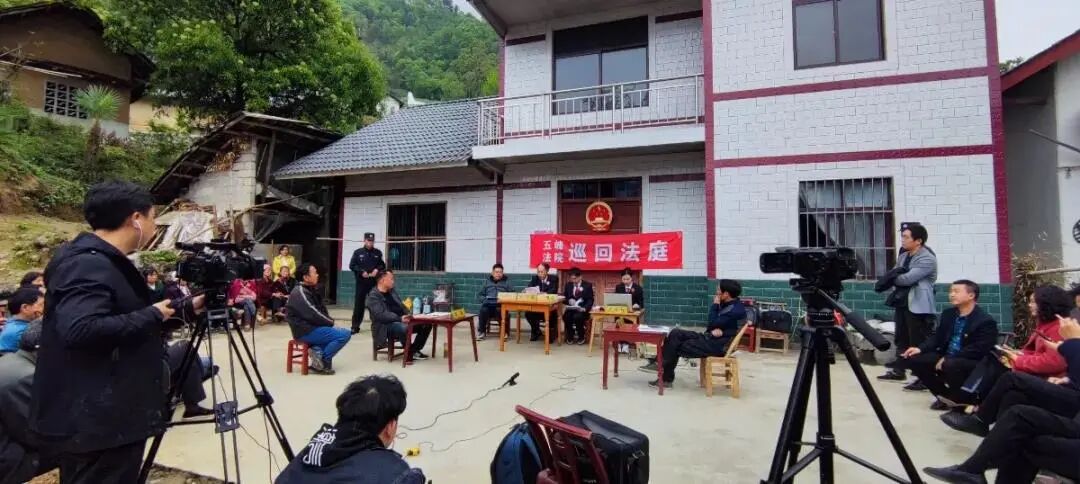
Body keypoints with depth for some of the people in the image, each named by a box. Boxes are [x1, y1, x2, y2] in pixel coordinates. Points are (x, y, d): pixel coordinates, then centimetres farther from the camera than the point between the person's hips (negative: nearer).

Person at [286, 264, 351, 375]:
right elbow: (313, 315, -21)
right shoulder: (300, 293, -16)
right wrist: (330, 322, -8)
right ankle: (323, 361, -8)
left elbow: (321, 309, 16)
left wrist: (329, 321, -2)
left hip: (311, 327, 10)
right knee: (345, 335, -15)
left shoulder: (310, 290, 13)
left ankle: (318, 350, 3)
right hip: (306, 331, -10)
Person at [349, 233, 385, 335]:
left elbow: (383, 265, 11)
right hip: (361, 282, -1)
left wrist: (377, 269, -10)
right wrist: (361, 272, -13)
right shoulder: (358, 252, 2)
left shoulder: (378, 253, 6)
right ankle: (355, 326, 8)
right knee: (359, 304, 1)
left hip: (374, 282, 1)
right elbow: (352, 265, 0)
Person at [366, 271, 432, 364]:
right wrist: (400, 318, -31)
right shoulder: (373, 296, -9)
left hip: (402, 321, 8)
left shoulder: (392, 291, 16)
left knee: (426, 324, -6)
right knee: (404, 327, -38)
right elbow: (381, 315, -22)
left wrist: (408, 316, -4)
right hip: (385, 327, -8)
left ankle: (414, 350, 4)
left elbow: (401, 306, 17)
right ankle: (409, 352, -13)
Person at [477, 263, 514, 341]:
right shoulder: (487, 281, 21)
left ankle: (504, 331, -18)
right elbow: (479, 295, 18)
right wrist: (485, 299, -3)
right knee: (483, 310, -32)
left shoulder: (506, 281, 17)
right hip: (488, 303, 2)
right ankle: (481, 331, -13)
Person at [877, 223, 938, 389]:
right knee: (902, 339, 17)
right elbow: (896, 276, 11)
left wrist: (892, 278, -5)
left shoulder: (927, 259, -14)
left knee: (919, 343, -6)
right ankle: (899, 372, 28)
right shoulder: (903, 256, 14)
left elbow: (908, 279, -22)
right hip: (902, 302, 9)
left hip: (918, 306, -9)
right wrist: (894, 275, -12)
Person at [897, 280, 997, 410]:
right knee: (913, 359, -9)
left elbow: (979, 349, -23)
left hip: (974, 363, -7)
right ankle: (945, 396, 7)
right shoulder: (948, 313, 8)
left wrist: (948, 359, -27)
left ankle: (965, 401, -8)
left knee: (950, 365, -39)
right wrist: (920, 349, -5)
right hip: (946, 357, 7)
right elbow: (938, 337, 14)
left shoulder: (986, 321, -14)